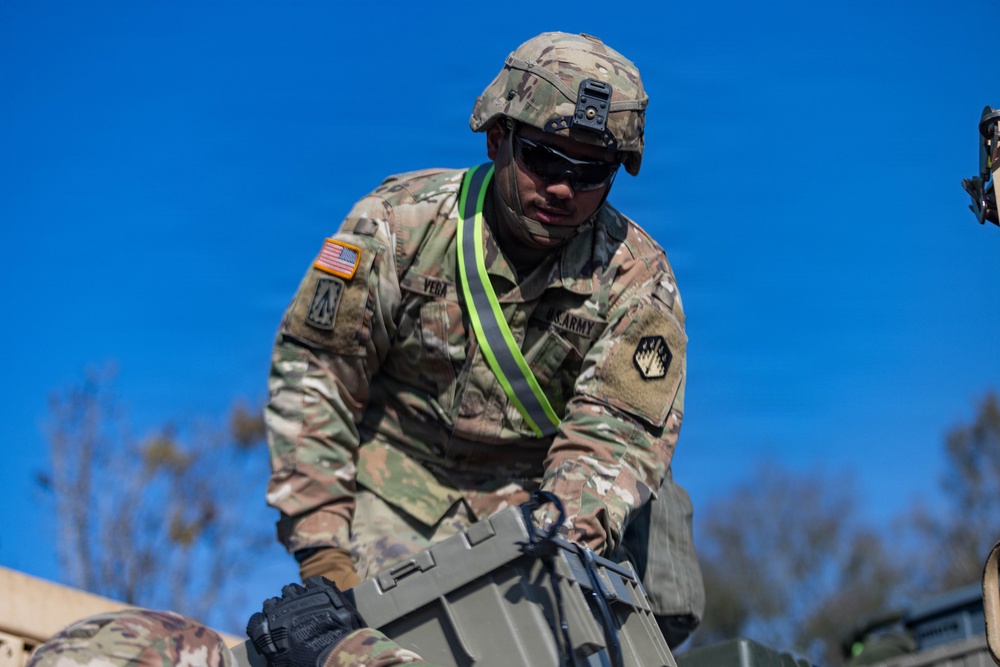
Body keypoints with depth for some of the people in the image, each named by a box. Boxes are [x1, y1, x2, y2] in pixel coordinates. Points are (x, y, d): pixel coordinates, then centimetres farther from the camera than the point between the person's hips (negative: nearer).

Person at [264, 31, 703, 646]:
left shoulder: (637, 279, -13)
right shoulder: (400, 221, -15)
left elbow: (612, 438, -19)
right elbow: (313, 367, -10)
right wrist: (320, 545, -16)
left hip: (542, 499, 1)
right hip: (402, 483, -1)